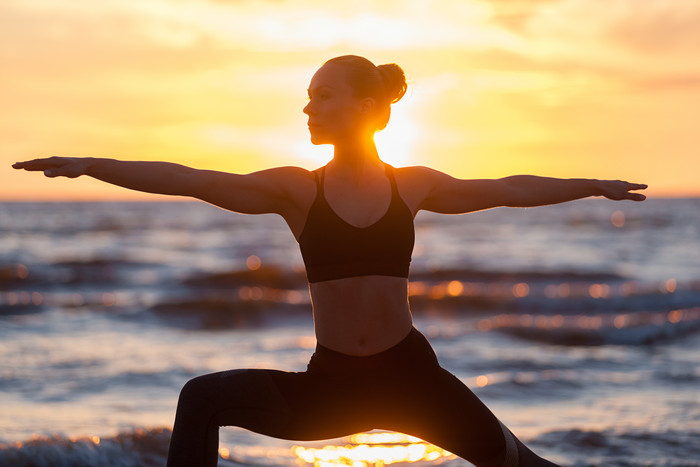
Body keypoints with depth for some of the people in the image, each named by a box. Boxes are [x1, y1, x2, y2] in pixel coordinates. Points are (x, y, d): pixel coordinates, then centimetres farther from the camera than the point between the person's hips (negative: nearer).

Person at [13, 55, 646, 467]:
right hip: (327, 386, -1)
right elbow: (191, 180, -14)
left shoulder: (414, 186, 0)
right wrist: (90, 165, -24)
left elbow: (509, 188, 15)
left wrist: (594, 185, 24)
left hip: (410, 377, 1)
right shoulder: (296, 190, -4)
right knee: (203, 399, -19)